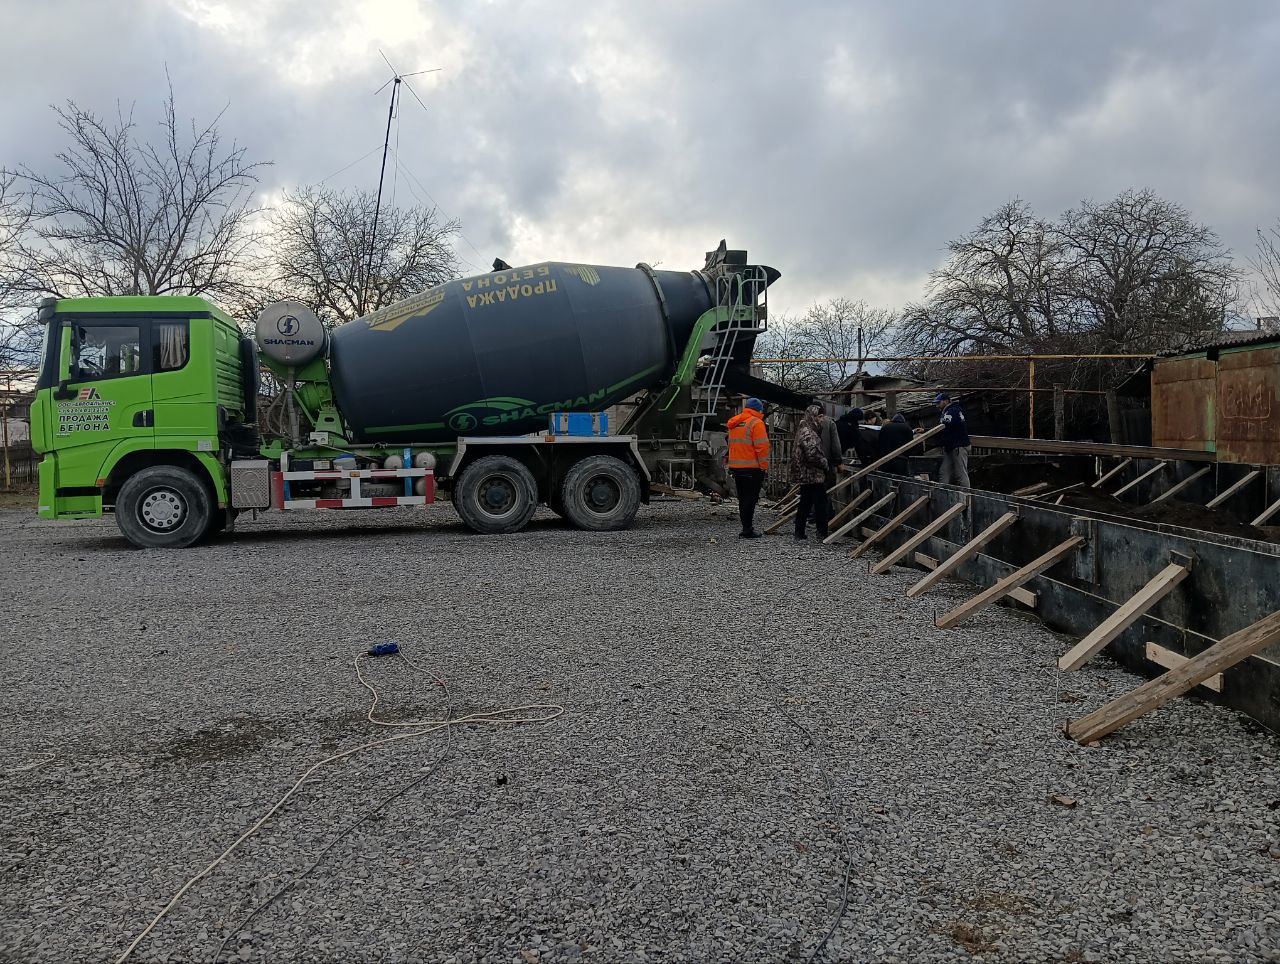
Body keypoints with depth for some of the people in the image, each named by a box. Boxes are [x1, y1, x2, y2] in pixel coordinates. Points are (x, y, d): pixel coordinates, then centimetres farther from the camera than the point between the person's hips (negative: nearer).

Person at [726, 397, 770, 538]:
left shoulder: (734, 423, 14)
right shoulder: (756, 423, -11)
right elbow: (762, 447, -16)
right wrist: (764, 467, -12)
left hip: (735, 467, 7)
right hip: (752, 468, -7)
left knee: (743, 499, 13)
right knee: (751, 499, -4)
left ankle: (747, 528, 18)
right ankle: (747, 531, -6)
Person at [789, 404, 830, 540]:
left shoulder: (803, 431, 16)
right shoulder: (808, 433, -17)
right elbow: (813, 455, -25)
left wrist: (824, 462, 17)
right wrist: (826, 464, -9)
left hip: (805, 476, 10)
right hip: (814, 476, -10)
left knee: (805, 504, 14)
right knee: (821, 504, -4)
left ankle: (799, 532, 16)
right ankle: (822, 533, -1)